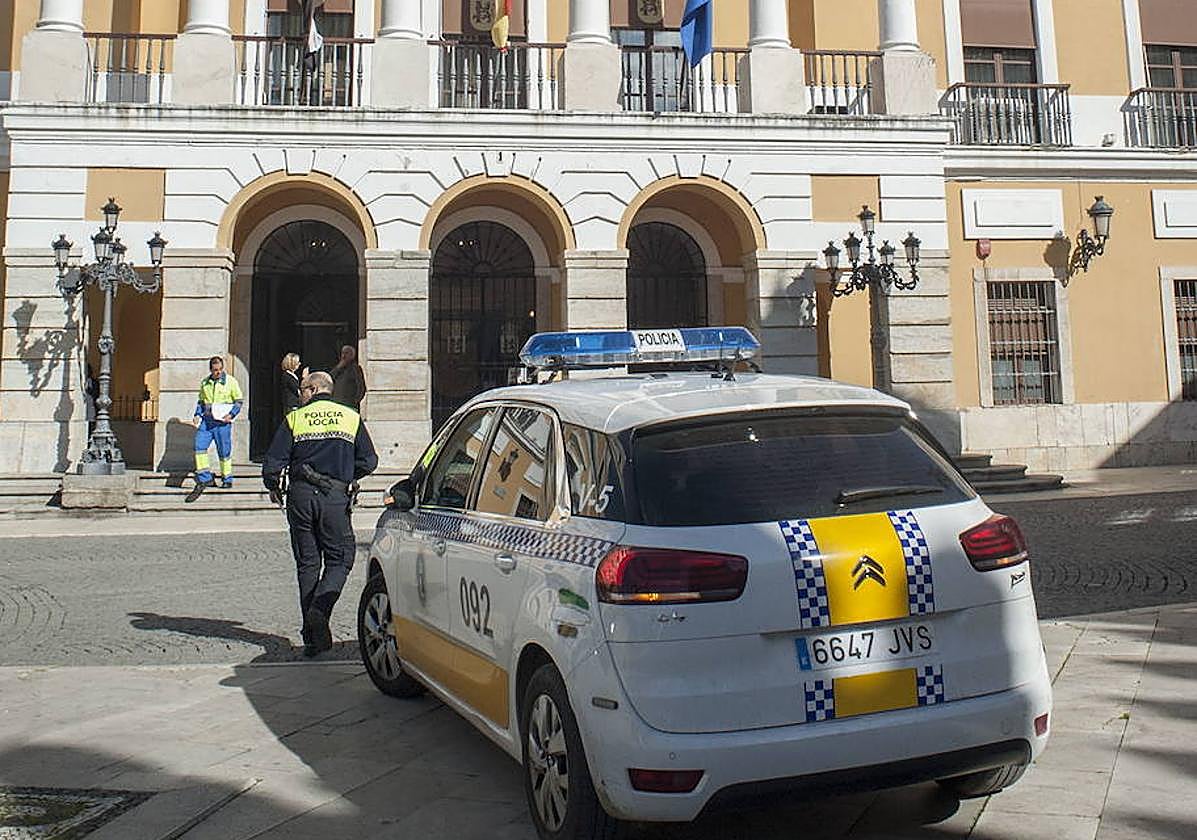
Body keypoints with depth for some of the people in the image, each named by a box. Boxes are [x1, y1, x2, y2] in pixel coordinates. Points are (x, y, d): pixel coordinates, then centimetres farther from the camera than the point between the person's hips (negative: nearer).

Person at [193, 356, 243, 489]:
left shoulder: (230, 381, -1)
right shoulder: (205, 383, 11)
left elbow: (239, 401, 0)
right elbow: (201, 401, 21)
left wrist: (231, 415, -13)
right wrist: (197, 415, 6)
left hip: (222, 421, -4)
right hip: (207, 420, 4)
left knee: (224, 451, 1)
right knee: (199, 445, -8)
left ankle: (227, 480, 13)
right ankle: (205, 478, -1)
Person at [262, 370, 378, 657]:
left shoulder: (294, 419, 3)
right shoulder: (352, 418, 6)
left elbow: (273, 462, -1)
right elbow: (368, 461, 6)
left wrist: (274, 488, 18)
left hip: (301, 496, 1)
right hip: (336, 498, -1)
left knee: (307, 563, 9)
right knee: (340, 559, 9)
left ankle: (314, 638, 11)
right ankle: (320, 607, -17)